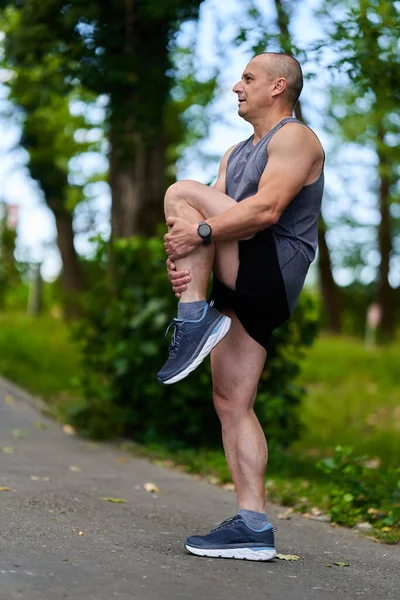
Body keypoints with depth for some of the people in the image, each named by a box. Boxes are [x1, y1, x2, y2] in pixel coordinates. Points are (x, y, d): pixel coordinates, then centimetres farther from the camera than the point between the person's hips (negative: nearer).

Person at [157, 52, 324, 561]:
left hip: (274, 269, -9)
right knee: (231, 404, 2)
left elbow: (267, 209, -19)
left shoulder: (295, 137, -2)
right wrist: (179, 258, -5)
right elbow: (211, 225, 15)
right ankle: (253, 527, 2)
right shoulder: (236, 153, 26)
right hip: (244, 288, 9)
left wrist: (200, 230, -22)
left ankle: (194, 320, -20)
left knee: (181, 193, -17)